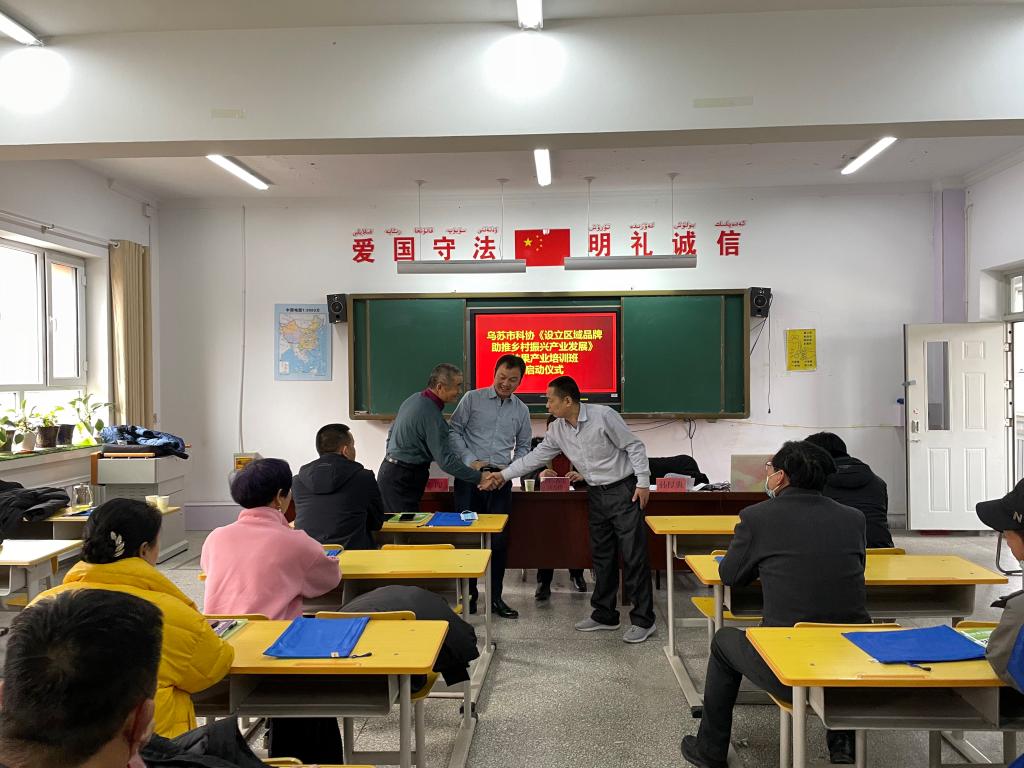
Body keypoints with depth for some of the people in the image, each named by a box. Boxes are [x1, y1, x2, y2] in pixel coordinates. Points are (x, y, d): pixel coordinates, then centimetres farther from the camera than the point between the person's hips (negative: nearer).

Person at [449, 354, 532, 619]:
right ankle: (468, 594, 15)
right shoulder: (472, 398, 1)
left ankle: (495, 597, 14)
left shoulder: (521, 410, 10)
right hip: (469, 476, -2)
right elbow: (454, 432, -1)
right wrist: (471, 461, -11)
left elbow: (523, 447, 17)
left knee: (499, 540, 2)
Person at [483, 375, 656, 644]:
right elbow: (535, 457, 9)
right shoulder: (557, 430, 1)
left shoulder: (603, 416, -18)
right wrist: (503, 475, 8)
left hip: (624, 490, -7)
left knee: (634, 557, -4)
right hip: (596, 494, 7)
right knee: (601, 556, 12)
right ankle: (604, 615, 24)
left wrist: (643, 483, -14)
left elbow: (634, 447, -12)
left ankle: (643, 620, 3)